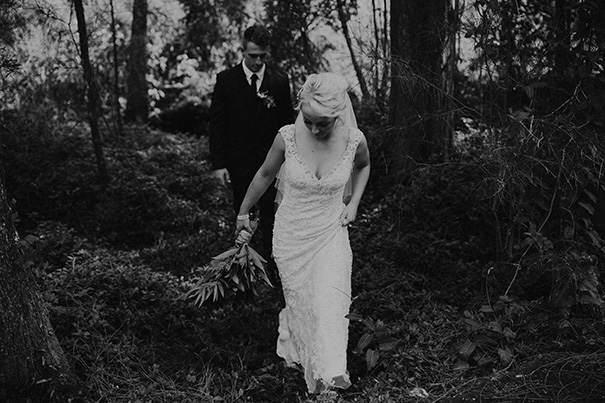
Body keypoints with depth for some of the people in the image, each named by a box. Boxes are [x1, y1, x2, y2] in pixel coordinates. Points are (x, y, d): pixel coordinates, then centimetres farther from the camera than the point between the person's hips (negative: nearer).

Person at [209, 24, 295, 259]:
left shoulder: (280, 81, 1)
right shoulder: (226, 80, -2)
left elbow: (288, 124, 5)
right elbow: (216, 125, -2)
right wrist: (218, 164, -7)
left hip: (271, 161, 0)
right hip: (238, 162, 0)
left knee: (270, 217, 1)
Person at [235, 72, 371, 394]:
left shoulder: (354, 140, -16)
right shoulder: (287, 137, -18)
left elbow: (363, 165, 11)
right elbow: (265, 175, 2)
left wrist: (353, 203, 1)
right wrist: (243, 212, 14)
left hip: (331, 235, 0)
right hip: (291, 235, 0)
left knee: (330, 301, -15)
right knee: (299, 302, 10)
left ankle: (332, 372, -13)